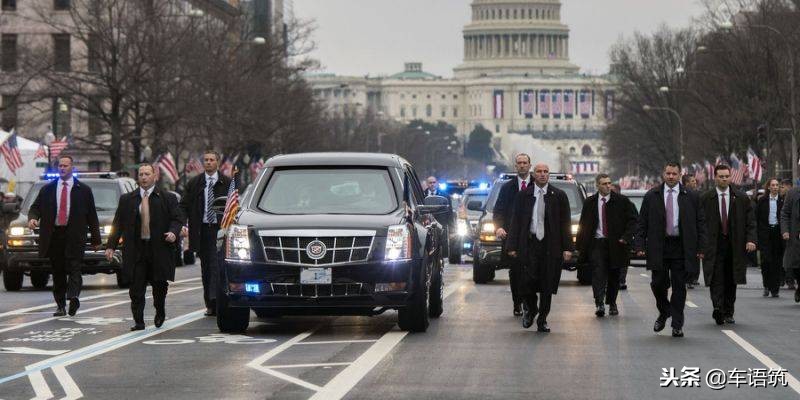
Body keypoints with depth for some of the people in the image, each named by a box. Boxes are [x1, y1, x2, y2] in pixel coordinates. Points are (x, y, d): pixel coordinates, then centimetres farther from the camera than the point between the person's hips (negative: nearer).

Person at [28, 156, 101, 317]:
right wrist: (32, 218, -10)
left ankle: (73, 297, -31)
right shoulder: (47, 189, 13)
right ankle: (60, 305, 9)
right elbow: (35, 207, 14)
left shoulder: (83, 190, 8)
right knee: (58, 272, 5)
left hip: (74, 235, -3)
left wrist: (96, 239, 5)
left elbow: (92, 215, 8)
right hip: (54, 235, 3)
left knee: (74, 267, -17)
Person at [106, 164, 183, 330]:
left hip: (159, 249, -1)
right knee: (136, 289, -3)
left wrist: (173, 232, -18)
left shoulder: (168, 198, 6)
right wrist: (111, 246, 2)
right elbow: (118, 224, 9)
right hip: (136, 250, 1)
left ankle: (160, 313, 33)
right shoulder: (127, 199, 10)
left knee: (160, 285, 7)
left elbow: (177, 219, 3)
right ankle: (138, 321, 1)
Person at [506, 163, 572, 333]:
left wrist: (567, 247, -3)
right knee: (527, 281, -9)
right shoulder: (523, 195, 7)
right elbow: (515, 221, 5)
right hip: (529, 244, 0)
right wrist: (512, 246, -3)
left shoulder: (559, 196, 5)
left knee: (547, 286, 2)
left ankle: (542, 320, 15)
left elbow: (565, 223, 4)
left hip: (551, 246, 0)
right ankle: (530, 308, 20)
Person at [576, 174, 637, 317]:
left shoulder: (621, 201, 0)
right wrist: (580, 245, 5)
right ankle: (599, 304, -23)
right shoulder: (590, 203, 6)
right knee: (598, 273, -16)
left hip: (615, 243, 0)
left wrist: (626, 237, -11)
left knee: (614, 275, 9)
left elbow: (633, 219, 2)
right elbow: (583, 225, 10)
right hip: (597, 242, 0)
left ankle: (612, 304, 25)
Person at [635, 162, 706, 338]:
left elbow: (700, 223, 6)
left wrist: (700, 247, -1)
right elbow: (642, 223, 5)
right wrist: (640, 245, -4)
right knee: (658, 283, -2)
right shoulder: (651, 196, 5)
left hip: (681, 248, 0)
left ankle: (677, 325, 8)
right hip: (658, 247, 0)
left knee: (679, 287, 1)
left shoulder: (691, 197, 4)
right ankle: (664, 313, 26)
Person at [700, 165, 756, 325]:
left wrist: (750, 239, -6)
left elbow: (750, 220, 7)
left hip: (735, 244, 2)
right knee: (716, 279, -14)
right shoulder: (705, 199, 2)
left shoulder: (741, 198, 7)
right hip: (714, 244, -2)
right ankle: (718, 308, -25)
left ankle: (728, 313, 17)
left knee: (731, 281, 8)